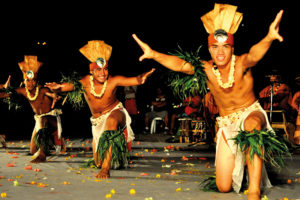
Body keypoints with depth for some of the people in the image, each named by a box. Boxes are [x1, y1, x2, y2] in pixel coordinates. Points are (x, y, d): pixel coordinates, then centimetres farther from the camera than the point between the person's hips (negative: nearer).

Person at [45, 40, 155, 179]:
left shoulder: (113, 81, -22)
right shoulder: (84, 83, -18)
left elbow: (135, 80, -33)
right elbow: (68, 86, -27)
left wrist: (142, 78, -56)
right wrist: (57, 87, -51)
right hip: (98, 121, 3)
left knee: (111, 120, -43)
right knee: (98, 162, 5)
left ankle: (106, 168, -41)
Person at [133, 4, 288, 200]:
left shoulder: (241, 63, -20)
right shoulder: (207, 69, -10)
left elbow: (254, 54, -43)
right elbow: (180, 64, -21)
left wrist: (269, 37, -65)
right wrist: (153, 54, -37)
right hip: (227, 123, 4)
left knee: (251, 124, -45)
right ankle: (238, 165, 38)